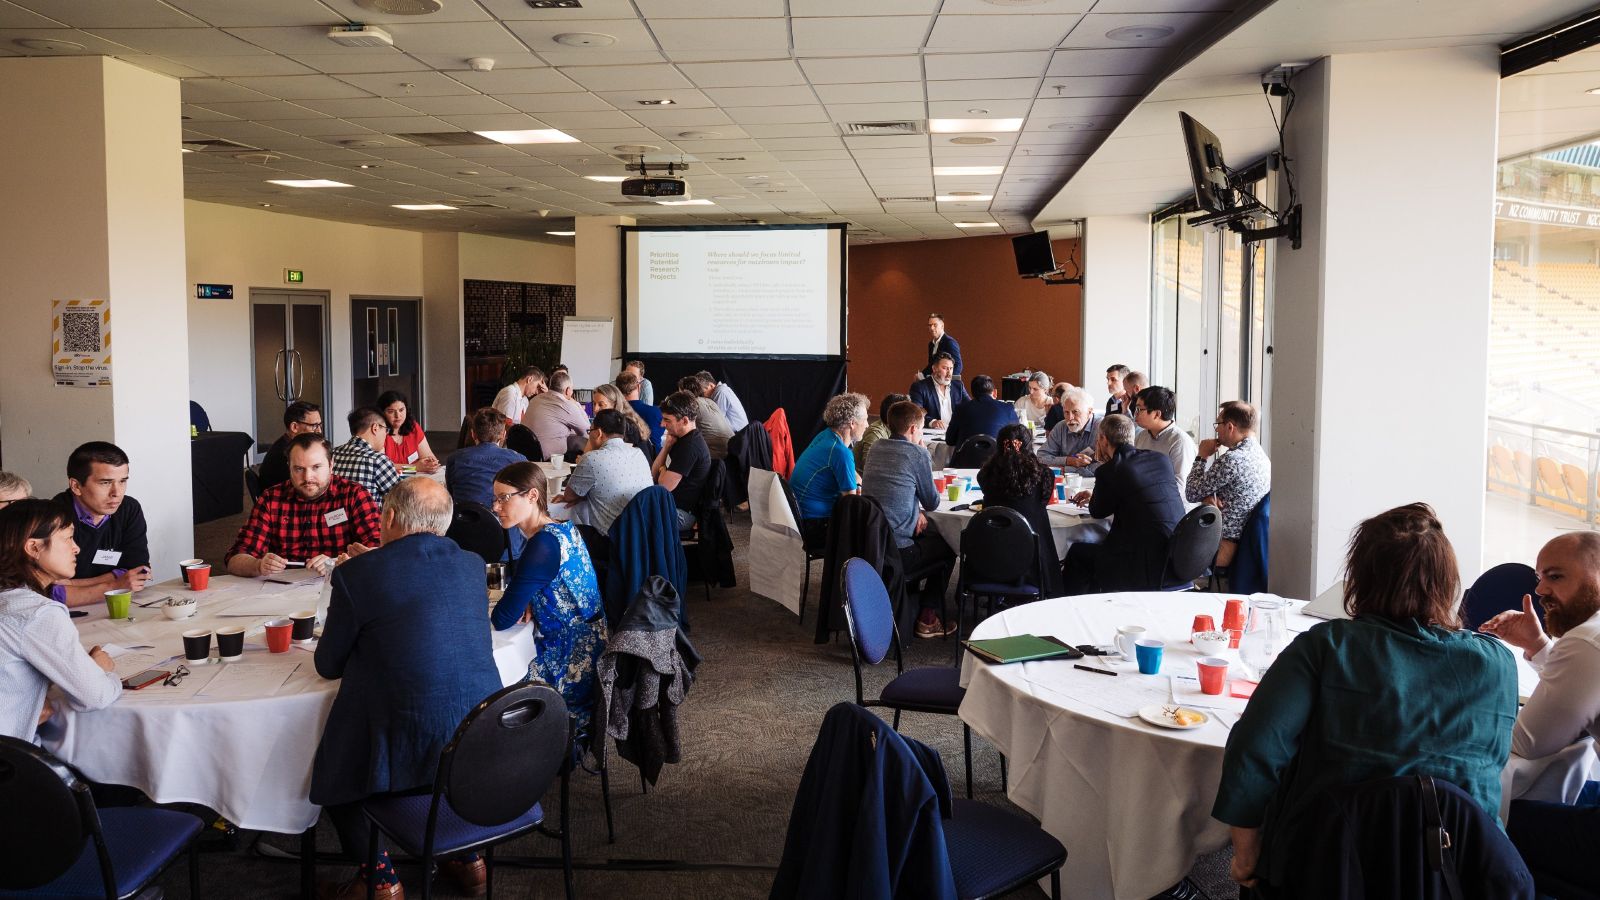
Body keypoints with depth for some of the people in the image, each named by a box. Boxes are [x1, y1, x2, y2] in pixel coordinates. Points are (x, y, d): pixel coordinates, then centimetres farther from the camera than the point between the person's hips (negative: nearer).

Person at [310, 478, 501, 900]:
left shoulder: (356, 574, -8)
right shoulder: (472, 565, 5)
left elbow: (328, 665, 4)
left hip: (411, 751, -5)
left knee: (331, 765, 22)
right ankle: (467, 857, 37)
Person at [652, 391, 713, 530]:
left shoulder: (690, 446, -21)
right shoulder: (683, 439, 12)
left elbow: (665, 486, -21)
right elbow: (653, 474, 12)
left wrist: (663, 469, 1)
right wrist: (667, 446, -2)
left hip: (682, 512, -10)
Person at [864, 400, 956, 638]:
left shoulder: (876, 448, 10)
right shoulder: (917, 453, -10)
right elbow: (933, 503, 1)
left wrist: (917, 512, 9)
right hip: (896, 551, -7)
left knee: (930, 535, 32)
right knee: (947, 546, 19)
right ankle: (927, 618, 19)